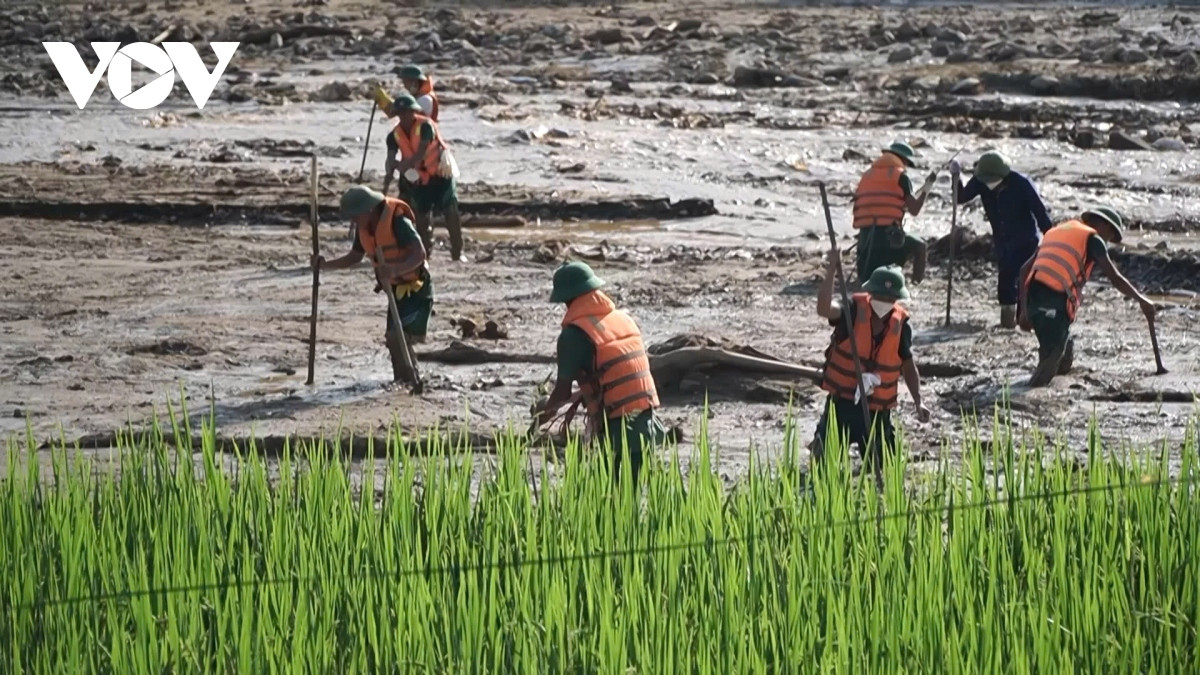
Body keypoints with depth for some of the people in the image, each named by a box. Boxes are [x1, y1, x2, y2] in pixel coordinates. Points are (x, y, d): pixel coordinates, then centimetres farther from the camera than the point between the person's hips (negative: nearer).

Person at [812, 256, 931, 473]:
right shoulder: (854, 310, -11)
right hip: (843, 401, -2)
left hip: (877, 408, 2)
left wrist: (918, 401, -2)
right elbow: (824, 309, -31)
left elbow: (908, 366, 8)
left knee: (880, 467, 8)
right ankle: (820, 440, 35)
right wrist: (831, 271, -39)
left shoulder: (901, 325, -3)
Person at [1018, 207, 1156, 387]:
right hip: (1056, 303, -7)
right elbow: (1115, 278, 3)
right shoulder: (1092, 239, 8)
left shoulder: (1056, 231, 28)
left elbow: (1025, 269, 23)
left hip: (1032, 299, 7)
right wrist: (1142, 301, 14)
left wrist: (1024, 311, 20)